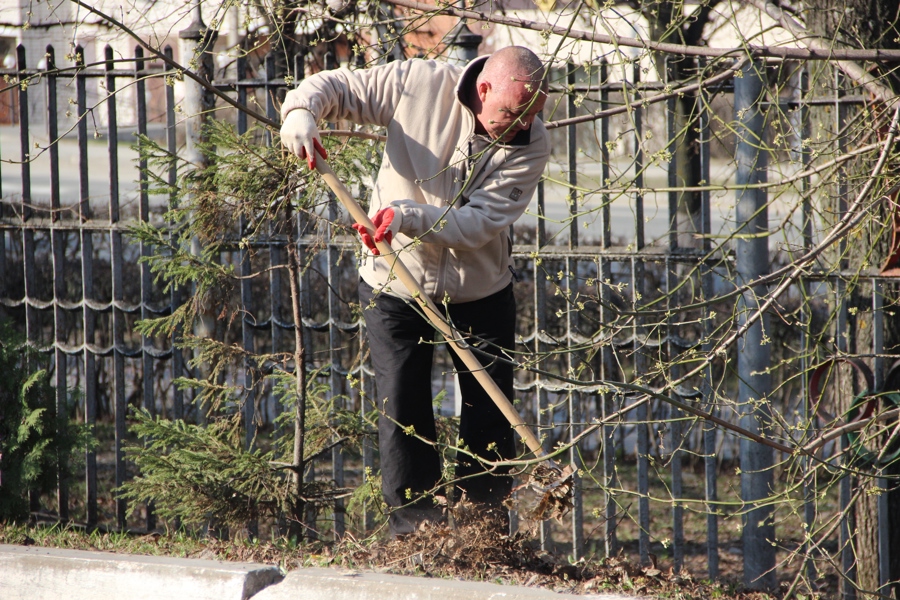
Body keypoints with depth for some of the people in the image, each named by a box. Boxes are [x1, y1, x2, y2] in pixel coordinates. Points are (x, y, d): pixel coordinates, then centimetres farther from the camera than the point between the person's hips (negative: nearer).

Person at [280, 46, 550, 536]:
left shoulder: (531, 145, -16)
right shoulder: (419, 85, -16)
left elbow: (481, 220, -24)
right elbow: (336, 87, -5)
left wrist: (406, 217, -36)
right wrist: (301, 111, -28)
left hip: (481, 291, 1)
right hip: (395, 285, -1)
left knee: (490, 417, 5)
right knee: (401, 412, -1)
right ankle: (412, 526, 7)